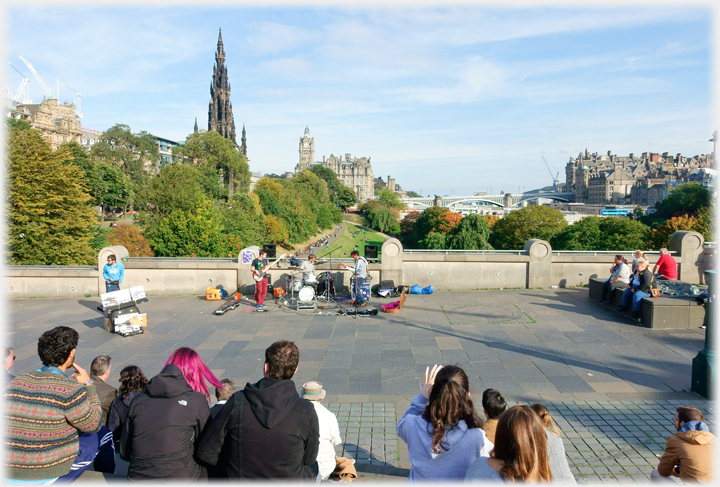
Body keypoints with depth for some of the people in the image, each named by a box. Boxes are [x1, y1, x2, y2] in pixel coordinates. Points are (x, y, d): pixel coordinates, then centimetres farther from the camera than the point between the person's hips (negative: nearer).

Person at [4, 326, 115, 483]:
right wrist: (88, 385, 1)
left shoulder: (16, 382, 0)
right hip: (48, 477, -6)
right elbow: (94, 425, -5)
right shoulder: (70, 390, -20)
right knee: (103, 434, 17)